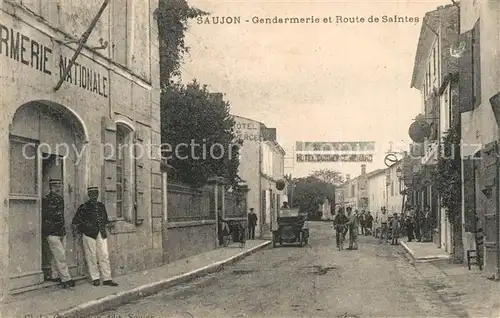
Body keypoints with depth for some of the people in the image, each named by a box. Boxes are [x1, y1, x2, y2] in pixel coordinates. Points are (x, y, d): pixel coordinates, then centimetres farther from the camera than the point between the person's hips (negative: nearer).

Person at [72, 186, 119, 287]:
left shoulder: (101, 206, 16)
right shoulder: (84, 207, 3)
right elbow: (75, 221, 6)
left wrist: (108, 224, 6)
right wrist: (83, 229, -2)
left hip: (101, 234, 4)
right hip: (89, 234, -4)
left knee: (104, 256, 0)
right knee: (91, 257, 0)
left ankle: (107, 279, 3)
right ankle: (95, 279, 9)